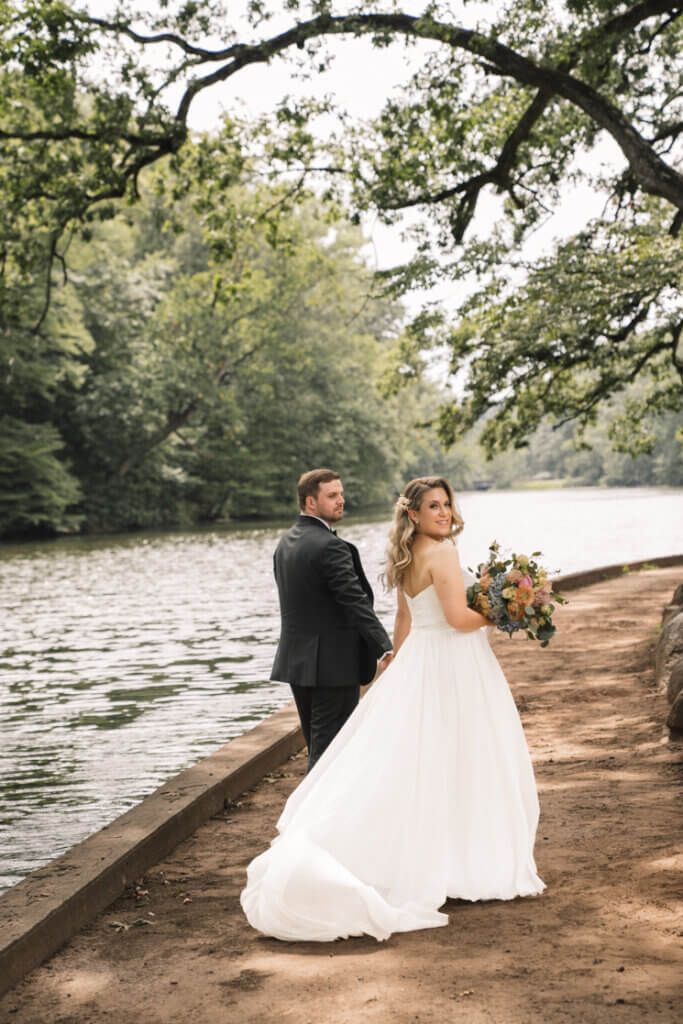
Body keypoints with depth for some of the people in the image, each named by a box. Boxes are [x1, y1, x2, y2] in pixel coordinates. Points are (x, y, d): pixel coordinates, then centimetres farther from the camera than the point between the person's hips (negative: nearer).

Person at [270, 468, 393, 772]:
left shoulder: (285, 543, 10)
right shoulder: (330, 547, -18)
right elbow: (356, 603, -23)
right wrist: (385, 648, -24)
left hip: (297, 661, 9)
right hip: (334, 664, -9)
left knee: (317, 747, 17)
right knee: (328, 749, -2)